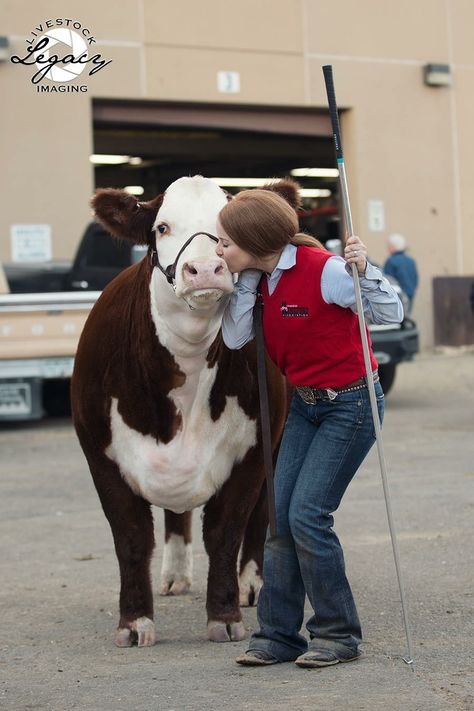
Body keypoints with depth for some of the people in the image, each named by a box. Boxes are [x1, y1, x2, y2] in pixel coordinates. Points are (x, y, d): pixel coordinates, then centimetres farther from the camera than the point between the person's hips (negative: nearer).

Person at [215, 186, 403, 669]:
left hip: (349, 405, -8)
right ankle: (279, 634, 9)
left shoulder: (323, 270, -21)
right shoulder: (262, 278, 2)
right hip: (305, 404, 8)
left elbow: (392, 314, -15)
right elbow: (233, 339, -4)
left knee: (307, 515, -11)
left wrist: (363, 270, -31)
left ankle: (339, 634, 3)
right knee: (281, 516, 2)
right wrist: (246, 282, -11)